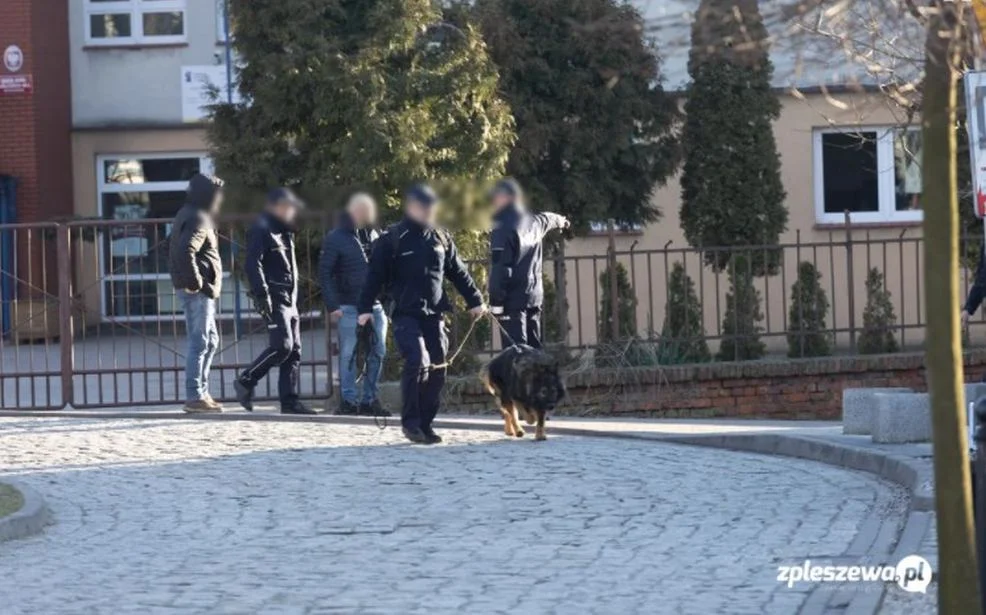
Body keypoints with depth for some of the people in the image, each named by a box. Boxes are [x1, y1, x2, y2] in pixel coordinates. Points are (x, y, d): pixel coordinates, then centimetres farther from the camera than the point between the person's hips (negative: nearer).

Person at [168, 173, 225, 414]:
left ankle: (201, 392, 20)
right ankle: (194, 397, -5)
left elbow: (178, 249, 23)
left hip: (201, 290, 10)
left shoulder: (187, 216, 16)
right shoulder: (198, 220, -15)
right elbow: (185, 252, -29)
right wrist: (195, 282, -22)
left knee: (210, 340, 17)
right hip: (198, 291, -10)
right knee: (200, 342, -7)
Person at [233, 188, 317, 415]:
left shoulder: (284, 232, 22)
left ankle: (289, 400, 5)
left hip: (289, 300, 10)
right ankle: (246, 382, -5)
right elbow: (253, 264, -18)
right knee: (282, 346, -18)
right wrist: (262, 294, -26)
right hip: (274, 300, -10)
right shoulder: (261, 230, -8)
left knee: (294, 351, 4)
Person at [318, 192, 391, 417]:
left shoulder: (373, 236, 14)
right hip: (350, 306, -6)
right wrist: (332, 305, -13)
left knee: (377, 353, 5)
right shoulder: (335, 238, -4)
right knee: (349, 354, -2)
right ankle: (349, 400, 3)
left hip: (376, 306, 6)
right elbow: (324, 273, -6)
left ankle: (370, 399, 13)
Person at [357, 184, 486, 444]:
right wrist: (365, 308, -11)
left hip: (434, 315, 5)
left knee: (437, 369, 2)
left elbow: (459, 273, 17)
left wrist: (474, 301, 14)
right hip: (405, 315, -5)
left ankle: (425, 424, 11)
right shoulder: (391, 240, -3)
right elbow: (375, 276, -5)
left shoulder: (441, 238, 12)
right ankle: (410, 421, -10)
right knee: (418, 360, -22)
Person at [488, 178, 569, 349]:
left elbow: (500, 268, -21)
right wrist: (560, 220, 59)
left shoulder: (504, 228, -14)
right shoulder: (534, 222, 11)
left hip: (513, 299, -8)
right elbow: (548, 219, 36)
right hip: (535, 296, 8)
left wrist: (495, 301, -20)